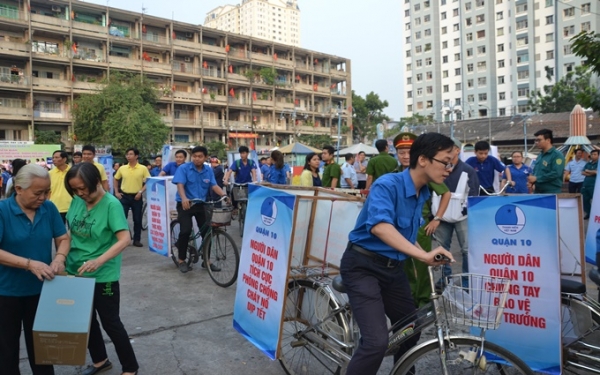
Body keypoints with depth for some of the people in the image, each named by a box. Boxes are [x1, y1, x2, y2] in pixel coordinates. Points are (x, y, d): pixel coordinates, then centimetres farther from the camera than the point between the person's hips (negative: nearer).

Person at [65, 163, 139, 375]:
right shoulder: (77, 201, -1)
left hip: (103, 276, -6)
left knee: (110, 323, 5)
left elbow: (125, 239, -26)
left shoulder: (111, 204, -19)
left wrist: (99, 261, -36)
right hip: (76, 272, 6)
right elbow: (70, 232, 12)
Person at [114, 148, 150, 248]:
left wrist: (141, 192, -11)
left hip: (137, 196, -1)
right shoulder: (122, 168, 3)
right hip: (124, 196, 2)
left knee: (137, 219, 4)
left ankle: (137, 240, 16)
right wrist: (116, 192, 8)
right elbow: (116, 179, 17)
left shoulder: (143, 168, -5)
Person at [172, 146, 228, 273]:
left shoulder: (208, 171, 4)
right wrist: (184, 198, -39)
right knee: (186, 231, -16)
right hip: (185, 204, -4)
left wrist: (224, 194, -25)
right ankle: (182, 260, 3)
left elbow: (214, 185, -5)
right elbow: (180, 185, -19)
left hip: (201, 204, 4)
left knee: (207, 231, 1)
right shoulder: (183, 168, -8)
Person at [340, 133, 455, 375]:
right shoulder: (387, 184, -20)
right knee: (377, 342, -20)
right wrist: (422, 255, -42)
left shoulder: (422, 194, 5)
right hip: (363, 266, -8)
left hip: (393, 268, 8)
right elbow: (380, 226, -37)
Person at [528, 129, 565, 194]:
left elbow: (556, 173, -20)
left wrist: (536, 178, -17)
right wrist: (532, 181, 1)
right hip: (538, 192, 8)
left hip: (552, 193, -8)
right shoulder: (539, 156, 17)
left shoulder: (557, 155, -8)